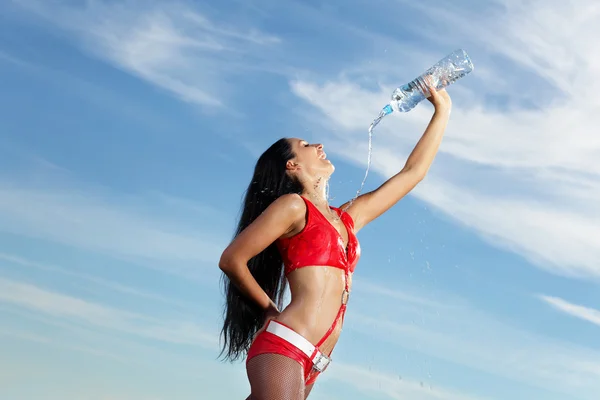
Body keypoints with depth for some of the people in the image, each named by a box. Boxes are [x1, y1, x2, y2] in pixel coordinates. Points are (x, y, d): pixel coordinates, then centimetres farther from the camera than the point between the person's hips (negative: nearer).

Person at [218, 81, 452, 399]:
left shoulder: (348, 217, 21)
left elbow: (413, 172, 27)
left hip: (311, 363, 7)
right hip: (283, 348, -7)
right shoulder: (293, 205, 0)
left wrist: (442, 111, 31)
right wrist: (270, 310, 8)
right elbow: (231, 260, -1)